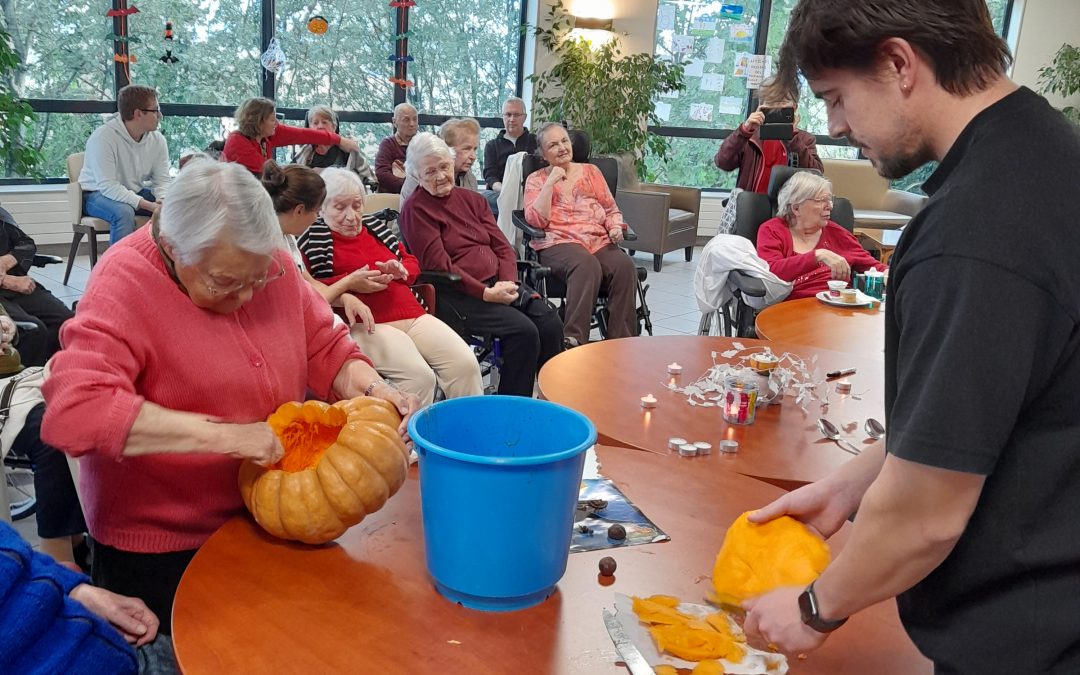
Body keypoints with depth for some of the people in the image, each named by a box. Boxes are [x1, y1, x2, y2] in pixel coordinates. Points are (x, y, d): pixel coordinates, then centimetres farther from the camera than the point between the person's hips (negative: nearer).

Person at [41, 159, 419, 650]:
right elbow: (72, 412, -34)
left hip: (267, 521, 5)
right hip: (161, 549, -5)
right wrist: (224, 434, -36)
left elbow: (325, 348, 4)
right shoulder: (124, 285, -22)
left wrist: (372, 389, -16)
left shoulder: (267, 263, -6)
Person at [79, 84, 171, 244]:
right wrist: (147, 205, -37)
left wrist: (162, 200, -26)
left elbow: (162, 180, -1)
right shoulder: (103, 137, -22)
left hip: (136, 194, 6)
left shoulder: (157, 140, -4)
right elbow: (107, 186, -29)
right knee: (123, 212, -37)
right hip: (98, 194, -6)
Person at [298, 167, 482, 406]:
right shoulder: (312, 236, 5)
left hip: (412, 314, 6)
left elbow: (412, 262, 29)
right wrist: (349, 283, -14)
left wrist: (399, 270, 5)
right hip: (366, 323, -6)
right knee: (419, 375, -30)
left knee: (466, 363, -14)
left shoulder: (373, 225, 23)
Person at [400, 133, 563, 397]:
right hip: (457, 294, -7)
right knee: (523, 331, -25)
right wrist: (486, 293, -16)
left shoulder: (472, 199, 19)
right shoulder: (416, 209, -2)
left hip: (498, 284, 7)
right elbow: (438, 265, -11)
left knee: (551, 323, -14)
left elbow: (502, 246, 13)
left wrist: (507, 283, -7)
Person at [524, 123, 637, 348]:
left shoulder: (591, 171, 22)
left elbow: (611, 210, 23)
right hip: (558, 244, -3)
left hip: (599, 241, 3)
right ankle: (573, 340, -38)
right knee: (587, 265, -38)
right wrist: (551, 182, -4)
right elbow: (536, 221, -2)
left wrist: (616, 227, 1)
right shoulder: (536, 179, 14)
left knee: (625, 266, -30)